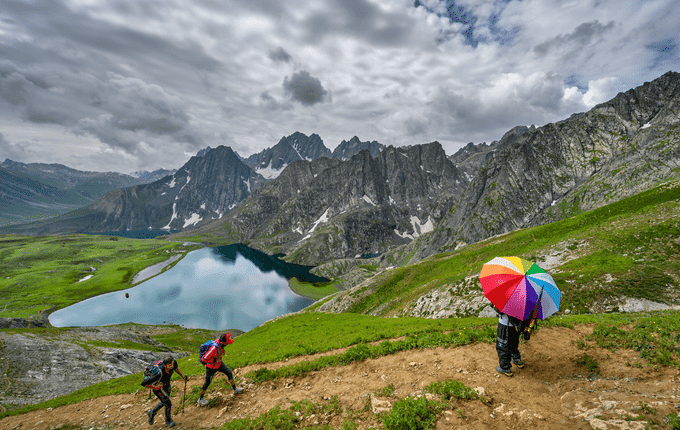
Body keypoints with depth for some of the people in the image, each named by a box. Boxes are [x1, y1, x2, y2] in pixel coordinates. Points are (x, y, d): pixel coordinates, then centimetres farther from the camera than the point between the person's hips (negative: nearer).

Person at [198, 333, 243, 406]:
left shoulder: (219, 340, -20)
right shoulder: (214, 348, -44)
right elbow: (203, 360, -37)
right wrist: (215, 360, -30)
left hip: (219, 363, 7)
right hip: (211, 367, -7)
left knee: (229, 373, 9)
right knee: (207, 382, 13)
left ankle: (235, 389, 25)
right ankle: (200, 399, 38)